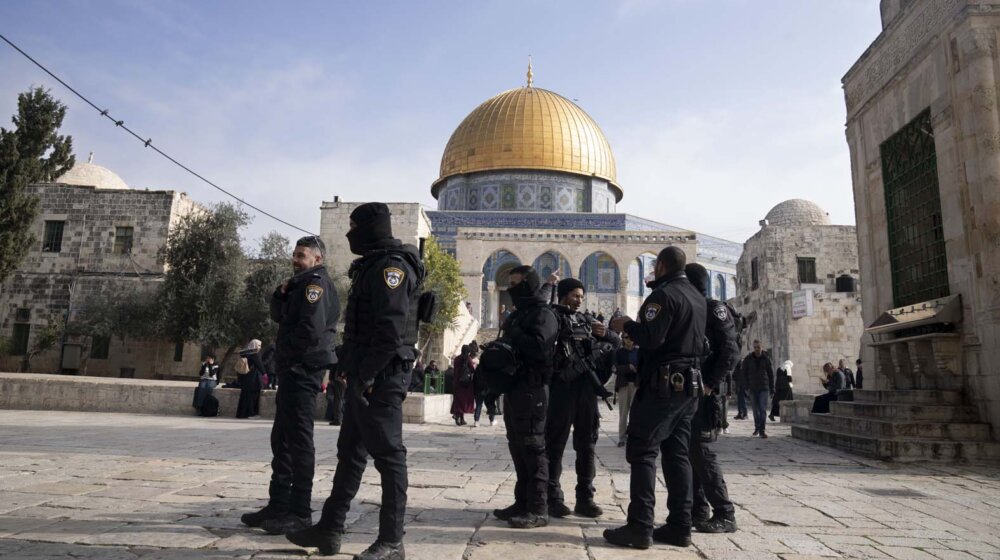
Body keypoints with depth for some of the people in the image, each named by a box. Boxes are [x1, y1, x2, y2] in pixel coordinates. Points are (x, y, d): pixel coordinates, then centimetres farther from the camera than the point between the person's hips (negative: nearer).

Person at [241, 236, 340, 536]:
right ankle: (279, 504, 20)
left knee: (298, 439, -7)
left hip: (303, 370, -10)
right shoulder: (302, 283, 21)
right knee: (281, 438, 13)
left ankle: (300, 512, -1)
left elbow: (312, 329, -22)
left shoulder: (316, 282, -10)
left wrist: (287, 350, -7)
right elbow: (279, 317, 20)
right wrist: (281, 293, 2)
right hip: (293, 369, 10)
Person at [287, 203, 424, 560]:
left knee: (387, 454, -3)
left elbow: (392, 329, -22)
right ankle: (330, 529, 25)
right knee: (350, 453, 14)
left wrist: (368, 374, -21)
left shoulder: (391, 266, -12)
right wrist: (350, 367, 15)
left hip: (380, 378, -10)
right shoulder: (371, 267, 19)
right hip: (364, 376, 10)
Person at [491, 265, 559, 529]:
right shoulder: (518, 314, 21)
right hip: (514, 386, 10)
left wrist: (514, 336, -14)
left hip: (531, 389, -10)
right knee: (517, 446, 12)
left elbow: (540, 347, -23)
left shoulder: (543, 314, -9)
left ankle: (538, 509, -3)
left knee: (533, 447, -7)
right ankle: (523, 502, 21)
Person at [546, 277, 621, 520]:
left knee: (587, 445, 8)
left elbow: (617, 341, 20)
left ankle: (585, 498, 15)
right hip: (562, 387, -5)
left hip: (587, 388, 5)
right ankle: (553, 497, 7)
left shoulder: (587, 321, 18)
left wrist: (605, 333, 0)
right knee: (556, 443, -1)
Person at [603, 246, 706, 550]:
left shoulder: (664, 294, -11)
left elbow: (651, 338, -21)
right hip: (688, 385, 9)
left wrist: (627, 325, -5)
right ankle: (680, 526, 10)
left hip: (662, 384, -9)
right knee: (677, 454, 10)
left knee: (642, 452, -6)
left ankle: (640, 527, -8)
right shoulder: (698, 297, 16)